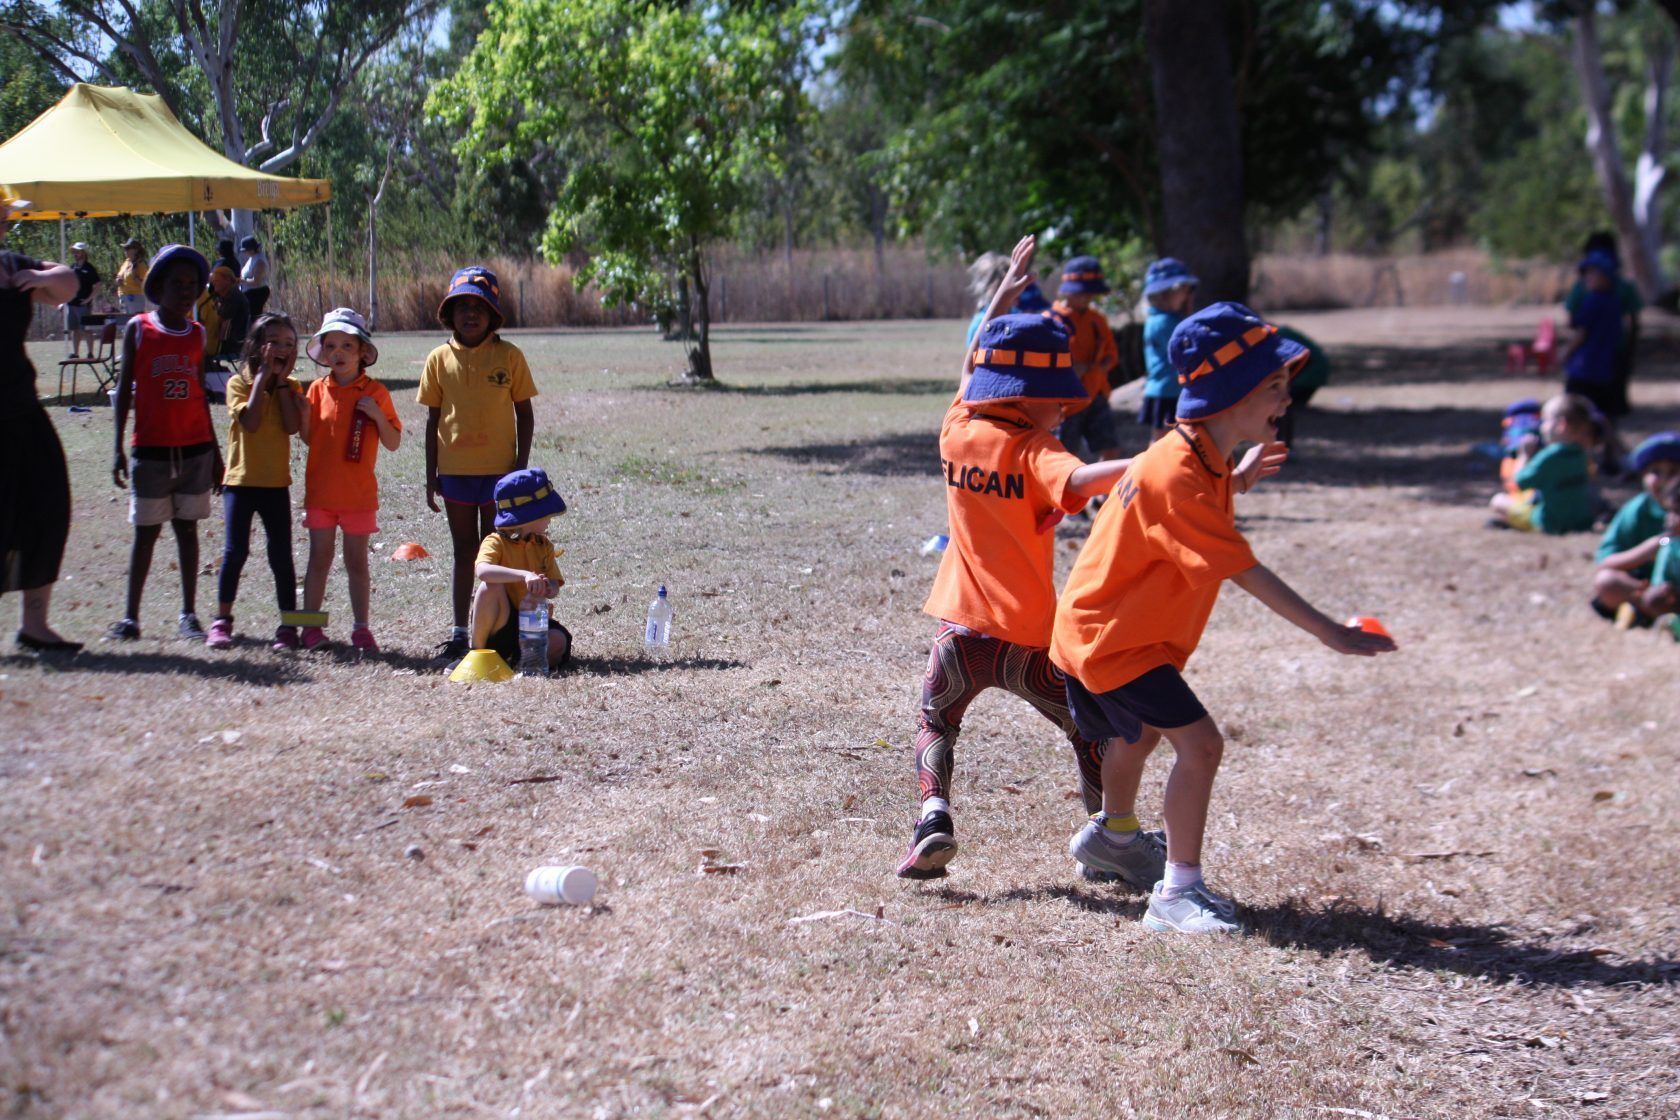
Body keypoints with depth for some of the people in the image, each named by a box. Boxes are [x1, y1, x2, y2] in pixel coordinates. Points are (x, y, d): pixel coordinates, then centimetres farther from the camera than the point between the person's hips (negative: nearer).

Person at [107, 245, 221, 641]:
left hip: (195, 449, 2)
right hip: (151, 449, -2)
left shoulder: (198, 334, 8)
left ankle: (188, 614, 9)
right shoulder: (138, 329, 0)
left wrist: (215, 451, 13)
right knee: (146, 532, 2)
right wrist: (119, 449, -4)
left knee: (187, 528, 5)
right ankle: (130, 616, 8)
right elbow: (124, 390, 1)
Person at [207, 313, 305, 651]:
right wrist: (264, 375, -16)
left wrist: (282, 381, -10)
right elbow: (251, 421, -21)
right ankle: (222, 620, 7)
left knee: (281, 556, 1)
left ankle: (288, 624, 7)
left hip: (276, 483, 2)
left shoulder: (290, 387, 5)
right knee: (235, 551, -6)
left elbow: (292, 426, -12)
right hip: (240, 480, -2)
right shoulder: (239, 382, -3)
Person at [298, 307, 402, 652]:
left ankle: (361, 629, 12)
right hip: (320, 490, 2)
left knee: (357, 561, 6)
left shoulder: (375, 392, -2)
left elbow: (393, 443, -2)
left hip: (358, 493, -1)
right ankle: (310, 626, 12)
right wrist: (304, 410, -12)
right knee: (319, 559, 6)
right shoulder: (319, 389, 3)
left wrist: (377, 415, -18)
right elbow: (308, 438, 5)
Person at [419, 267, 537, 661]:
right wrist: (431, 474, 4)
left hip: (499, 469, -2)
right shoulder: (440, 359, 1)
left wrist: (522, 466, -5)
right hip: (455, 470, 2)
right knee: (464, 551, 10)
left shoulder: (509, 356, -3)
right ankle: (459, 632, 16)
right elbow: (434, 418, 6)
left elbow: (524, 413, 1)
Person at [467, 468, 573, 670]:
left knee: (557, 642, -27)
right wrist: (523, 575, -46)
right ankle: (477, 651, -17)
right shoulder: (496, 542, -12)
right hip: (501, 622, -4)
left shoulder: (544, 546, 7)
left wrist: (548, 589, -22)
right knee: (492, 586, -34)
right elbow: (482, 571, -34)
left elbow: (555, 586, 4)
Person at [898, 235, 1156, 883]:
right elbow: (1078, 481, -38)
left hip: (961, 632, 4)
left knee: (935, 723, 24)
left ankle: (933, 815, 0)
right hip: (1028, 640, -3)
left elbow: (970, 370, 21)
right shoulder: (1033, 452, -15)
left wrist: (1003, 295, 31)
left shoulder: (956, 433, 1)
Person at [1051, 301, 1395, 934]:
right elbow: (1247, 574, -31)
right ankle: (1177, 892, -11)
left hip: (1100, 629, 10)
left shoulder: (1205, 460, 0)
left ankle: (1112, 834, 57)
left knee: (1140, 733, 31)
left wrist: (1237, 482, 7)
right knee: (1199, 743, -19)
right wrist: (1331, 634, -30)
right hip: (1109, 639, -10)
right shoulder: (1177, 477, -30)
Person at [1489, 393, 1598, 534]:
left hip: (1549, 525, -7)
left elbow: (1519, 482, -14)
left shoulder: (1548, 457, -23)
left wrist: (1524, 454, -2)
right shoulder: (1580, 453, 1)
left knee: (1499, 500, 5)